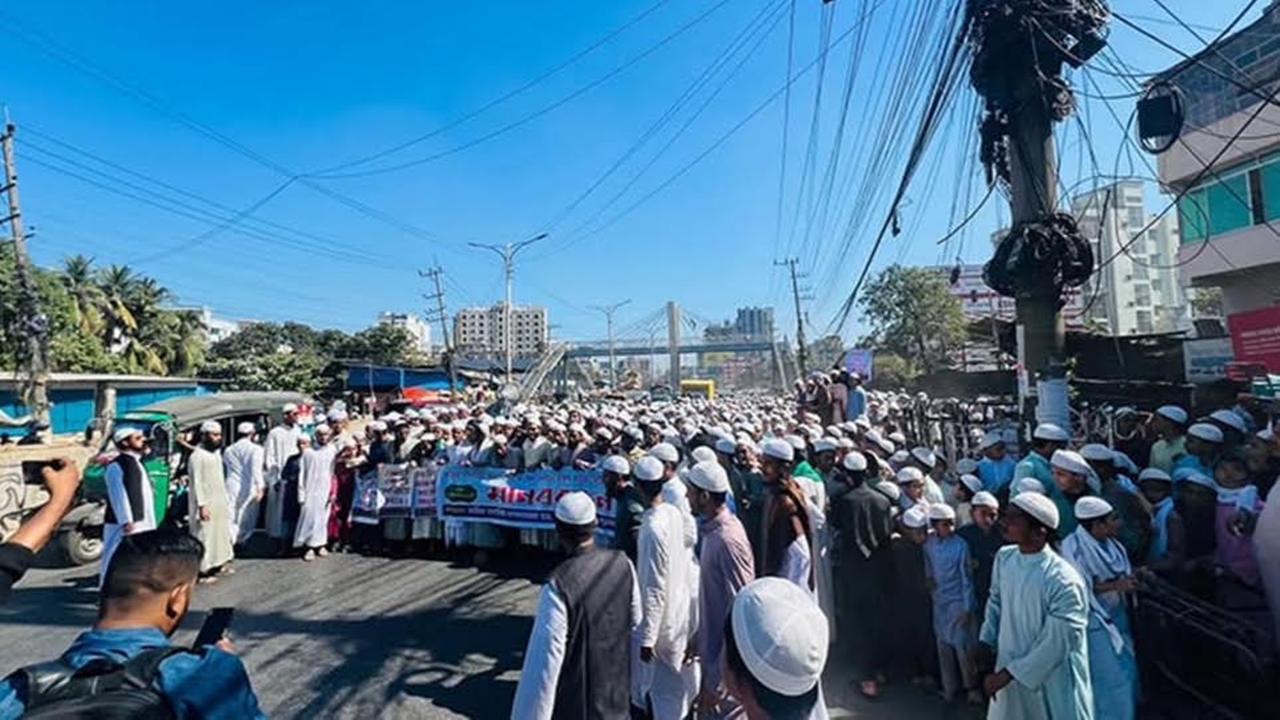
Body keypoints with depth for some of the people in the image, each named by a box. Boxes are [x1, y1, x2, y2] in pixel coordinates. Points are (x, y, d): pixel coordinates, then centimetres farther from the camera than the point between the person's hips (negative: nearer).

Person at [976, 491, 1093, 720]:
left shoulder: (1063, 580, -27)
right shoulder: (1004, 557, -8)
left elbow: (1056, 646, -23)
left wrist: (1006, 675, -19)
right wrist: (986, 641, 2)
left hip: (1053, 681, -6)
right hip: (1009, 668, 6)